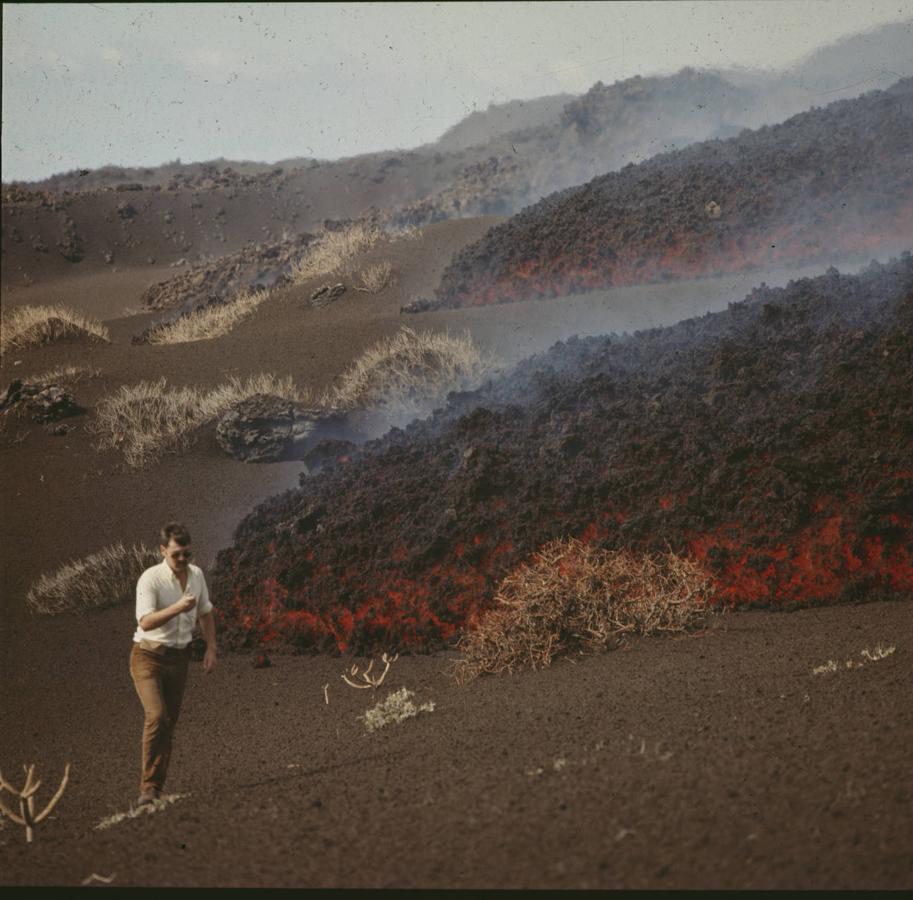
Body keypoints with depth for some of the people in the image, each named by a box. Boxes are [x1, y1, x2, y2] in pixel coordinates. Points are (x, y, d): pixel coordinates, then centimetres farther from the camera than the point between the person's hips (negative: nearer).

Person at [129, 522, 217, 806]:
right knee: (157, 716, -22)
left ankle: (157, 787, 16)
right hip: (149, 655, -6)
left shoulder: (196, 575, 3)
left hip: (178, 657, 6)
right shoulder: (151, 579, -17)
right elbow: (146, 622, -29)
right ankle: (148, 788, -19)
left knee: (169, 723, 7)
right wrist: (178, 608, -40)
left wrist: (211, 649, 7)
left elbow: (206, 614, 16)